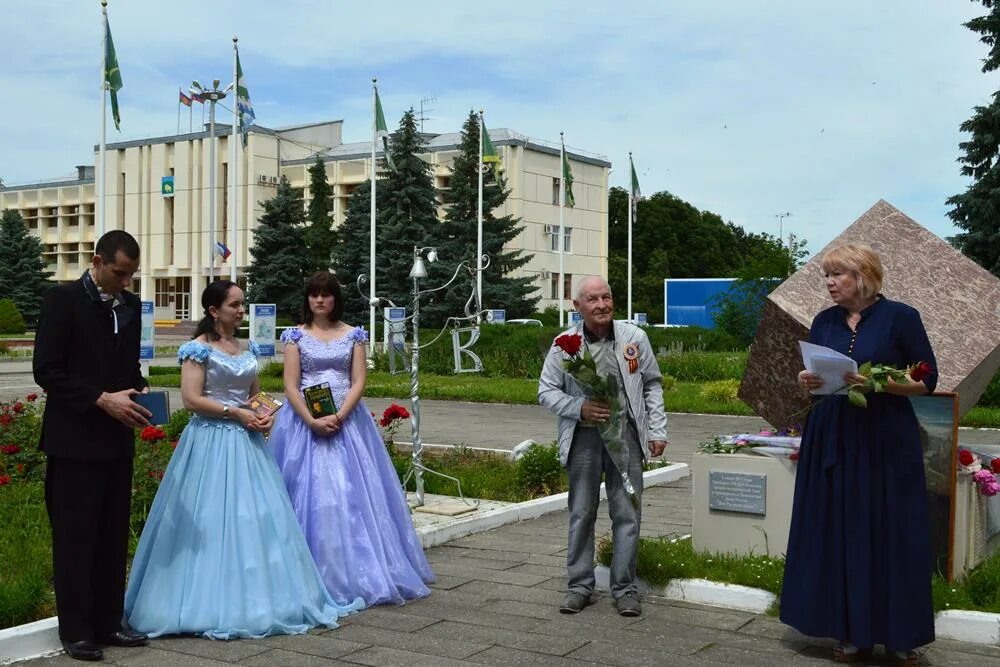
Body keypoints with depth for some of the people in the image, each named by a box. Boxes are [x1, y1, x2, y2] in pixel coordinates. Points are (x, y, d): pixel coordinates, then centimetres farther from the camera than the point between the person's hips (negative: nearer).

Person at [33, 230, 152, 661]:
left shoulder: (130, 305, 10)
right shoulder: (63, 300, -8)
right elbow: (46, 371, -12)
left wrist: (138, 391, -1)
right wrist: (101, 399, -19)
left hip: (117, 440, 6)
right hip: (75, 441, -6)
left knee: (113, 538, 11)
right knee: (75, 538, 2)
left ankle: (107, 623, 21)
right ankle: (76, 631, 12)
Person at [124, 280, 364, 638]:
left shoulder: (246, 348, 14)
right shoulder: (199, 348, -6)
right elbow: (191, 398, -14)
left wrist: (263, 415, 2)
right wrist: (234, 413, -16)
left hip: (247, 442, 7)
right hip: (212, 441, -7)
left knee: (258, 517, 5)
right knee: (214, 520, -4)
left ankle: (258, 597, 14)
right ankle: (216, 603, 5)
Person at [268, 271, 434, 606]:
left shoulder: (353, 335, 7)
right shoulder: (296, 335, 4)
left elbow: (358, 382, 0)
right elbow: (291, 385, -2)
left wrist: (339, 417, -14)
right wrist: (311, 421, -15)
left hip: (347, 421, 1)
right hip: (305, 422, -1)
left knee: (351, 493, -2)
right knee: (309, 493, -3)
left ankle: (352, 571, 7)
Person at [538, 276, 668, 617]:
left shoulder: (634, 337, 3)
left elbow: (652, 385, 10)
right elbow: (546, 391, 3)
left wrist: (657, 430, 3)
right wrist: (580, 408, -13)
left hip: (626, 433, 0)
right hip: (583, 437, 0)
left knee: (627, 513, 3)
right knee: (581, 513, 7)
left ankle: (625, 588, 14)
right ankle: (580, 586, 20)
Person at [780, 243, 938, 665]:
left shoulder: (900, 318, -5)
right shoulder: (824, 322, 9)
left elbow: (927, 381, -5)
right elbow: (810, 375, 16)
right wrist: (807, 382, -7)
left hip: (886, 443, -4)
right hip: (832, 441, 4)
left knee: (890, 534, -1)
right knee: (838, 535, 4)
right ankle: (853, 631, 14)